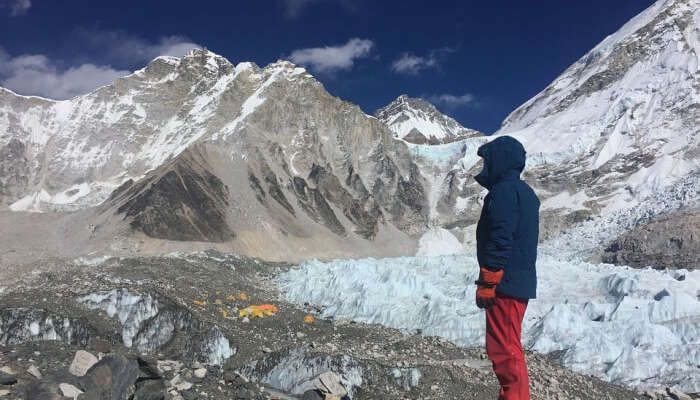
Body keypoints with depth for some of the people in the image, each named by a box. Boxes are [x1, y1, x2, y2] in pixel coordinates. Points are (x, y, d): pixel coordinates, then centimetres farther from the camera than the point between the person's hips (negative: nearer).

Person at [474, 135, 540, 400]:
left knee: (503, 350, -5)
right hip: (522, 282, 10)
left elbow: (500, 240, -21)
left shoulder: (504, 190, -13)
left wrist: (486, 282, -18)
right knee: (508, 348, 18)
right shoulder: (524, 192, 19)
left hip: (505, 283, -10)